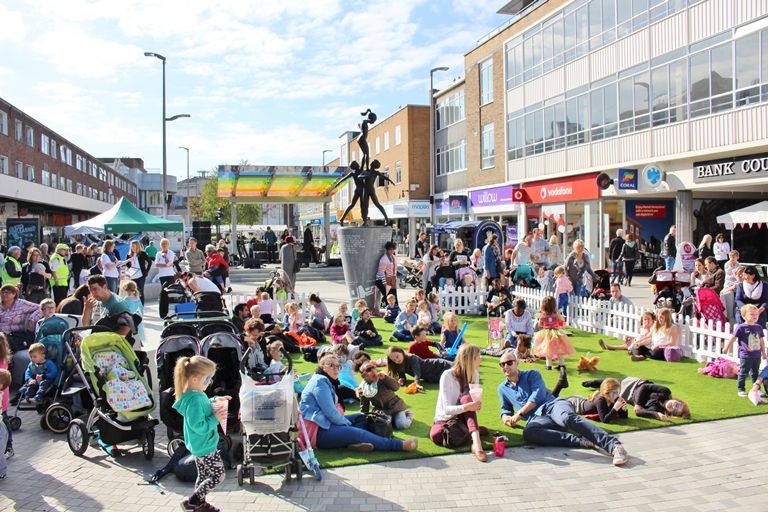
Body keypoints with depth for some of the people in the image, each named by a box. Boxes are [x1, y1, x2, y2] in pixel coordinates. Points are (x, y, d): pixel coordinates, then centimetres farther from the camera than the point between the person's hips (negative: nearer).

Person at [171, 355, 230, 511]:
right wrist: (216, 419, -24)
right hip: (205, 445, -9)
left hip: (201, 444, 9)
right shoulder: (194, 399, -30)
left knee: (204, 475, 21)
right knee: (218, 475, 3)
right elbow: (198, 426, -31)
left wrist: (214, 400, 9)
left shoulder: (196, 394, 1)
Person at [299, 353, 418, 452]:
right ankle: (401, 445, -27)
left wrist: (345, 422, 1)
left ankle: (353, 442, -23)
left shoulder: (326, 381, 19)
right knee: (358, 433, -23)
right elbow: (330, 412, -18)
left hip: (324, 423, 11)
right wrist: (347, 423, -5)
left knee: (362, 418, 9)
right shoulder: (320, 381, -13)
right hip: (317, 431, -11)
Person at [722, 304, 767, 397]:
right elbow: (733, 338, -5)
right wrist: (726, 348, -1)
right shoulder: (741, 327, -12)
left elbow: (761, 341, 14)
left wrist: (764, 353, 19)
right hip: (745, 356, -5)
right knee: (743, 373, 2)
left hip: (757, 355, 5)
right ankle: (741, 389, 12)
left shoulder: (758, 328, 5)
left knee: (755, 373, 16)